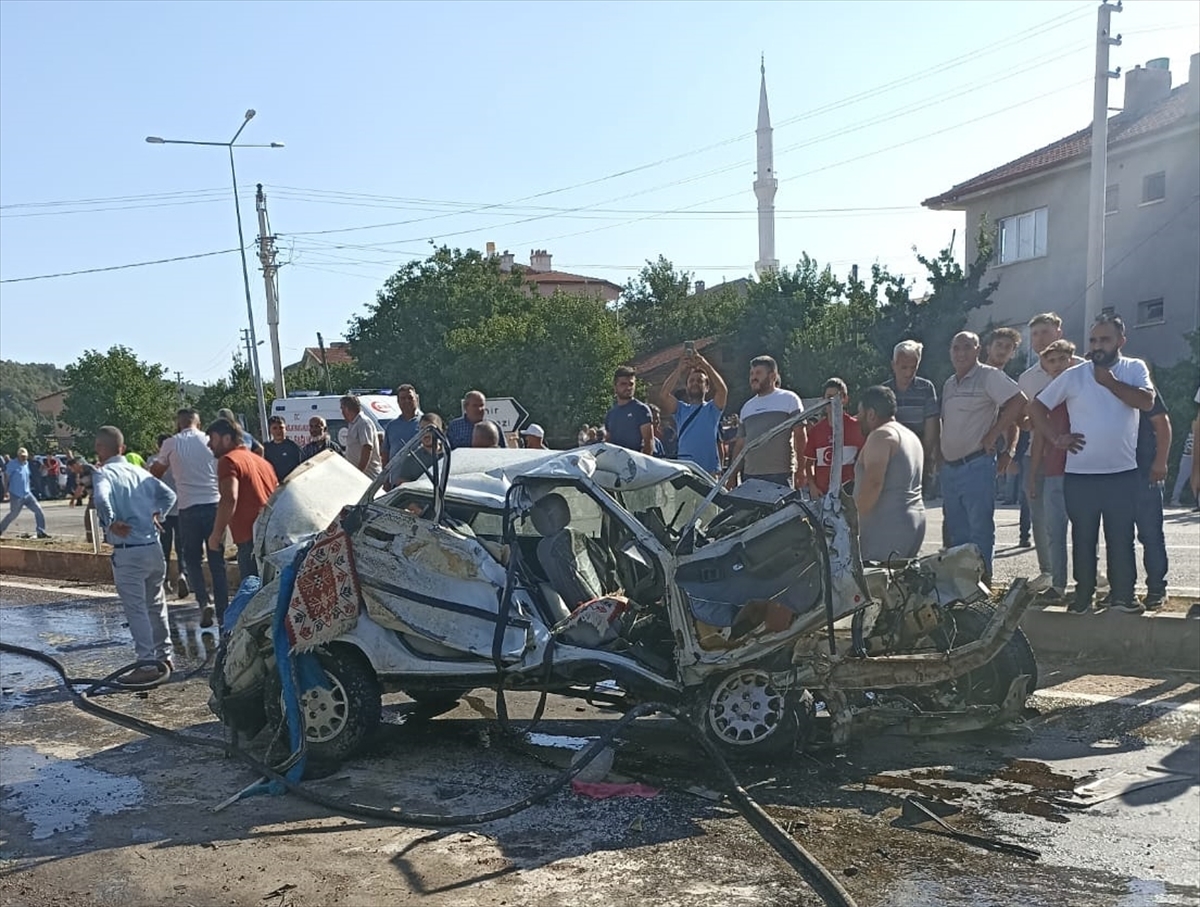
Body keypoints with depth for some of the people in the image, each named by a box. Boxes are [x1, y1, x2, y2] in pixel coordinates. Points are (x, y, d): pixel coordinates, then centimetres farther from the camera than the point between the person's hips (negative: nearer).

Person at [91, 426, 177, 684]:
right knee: (156, 604, 18)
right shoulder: (140, 471, 11)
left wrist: (111, 523, -16)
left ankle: (148, 664, 2)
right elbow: (169, 495, 16)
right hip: (154, 546, 7)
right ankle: (164, 655, 28)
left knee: (136, 610, 0)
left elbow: (102, 498, -29)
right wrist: (156, 515, 11)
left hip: (128, 552, -6)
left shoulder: (104, 473, -9)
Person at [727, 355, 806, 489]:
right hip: (750, 476, 5)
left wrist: (800, 468, -9)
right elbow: (740, 443, 19)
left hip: (780, 475, -5)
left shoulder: (789, 399, 4)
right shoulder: (747, 407, 19)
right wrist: (732, 475, 13)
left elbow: (800, 435, -1)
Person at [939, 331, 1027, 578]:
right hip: (949, 468, 8)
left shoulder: (989, 376, -5)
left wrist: (992, 435, -14)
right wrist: (941, 457, 13)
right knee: (955, 531, 12)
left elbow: (1018, 402, -15)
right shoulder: (949, 384, 18)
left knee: (980, 529, -5)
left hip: (976, 465, -8)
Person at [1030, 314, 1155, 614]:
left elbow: (1146, 401, -15)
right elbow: (1036, 408, 5)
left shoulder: (1135, 369, 3)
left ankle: (1123, 595, 22)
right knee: (1083, 539, 9)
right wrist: (1056, 438, -3)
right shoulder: (1073, 375, 1)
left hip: (1123, 473, 0)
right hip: (1080, 475, 0)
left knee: (1122, 538, 9)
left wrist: (1110, 382, -11)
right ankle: (1083, 595, 20)